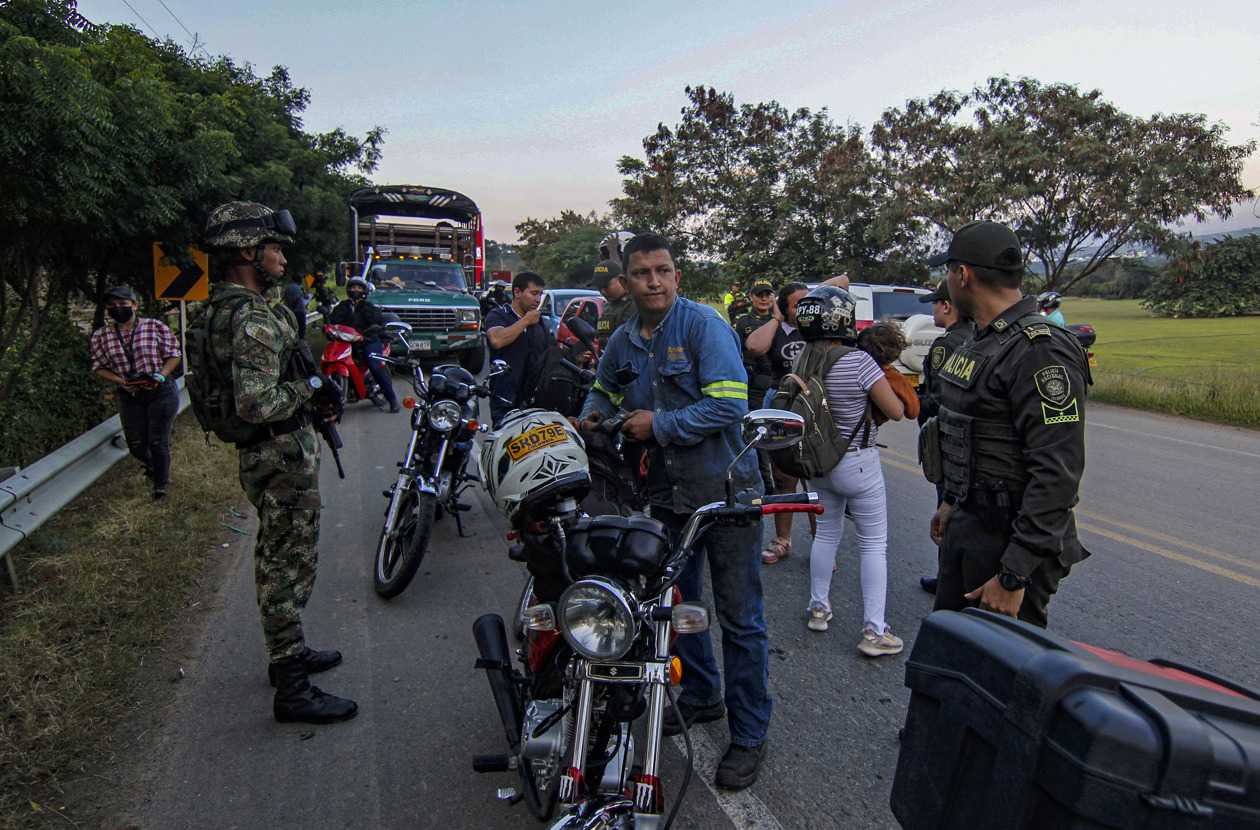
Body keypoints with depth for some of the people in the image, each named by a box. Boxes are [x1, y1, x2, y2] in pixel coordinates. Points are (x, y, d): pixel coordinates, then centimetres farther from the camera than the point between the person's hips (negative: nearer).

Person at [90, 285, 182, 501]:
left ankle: (160, 485, 16)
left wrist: (160, 376, -14)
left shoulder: (156, 327, -4)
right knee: (136, 445, 7)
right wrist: (121, 381, -10)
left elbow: (174, 355, 2)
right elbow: (99, 367, 8)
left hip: (161, 392, -3)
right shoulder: (101, 336, 2)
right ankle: (153, 467, 42)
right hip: (129, 396, 3)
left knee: (157, 442, -4)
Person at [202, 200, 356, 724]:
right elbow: (256, 403, -32)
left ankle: (288, 652, 39)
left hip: (261, 455, 11)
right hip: (283, 456, -11)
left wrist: (312, 395, 10)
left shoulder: (223, 308, 10)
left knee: (276, 560, 22)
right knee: (289, 566, -2)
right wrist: (309, 387, -17)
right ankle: (291, 689, 9)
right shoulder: (254, 319, -24)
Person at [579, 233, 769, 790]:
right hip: (667, 494, 7)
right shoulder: (622, 341, 6)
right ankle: (701, 696, 41)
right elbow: (604, 388, 26)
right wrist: (594, 412, 5)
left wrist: (660, 426, -20)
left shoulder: (704, 325, -14)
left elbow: (730, 403, -23)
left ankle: (749, 734, 15)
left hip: (724, 491, -7)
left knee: (739, 616, 2)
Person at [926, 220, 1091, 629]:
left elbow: (1057, 473, -26)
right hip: (966, 528, 10)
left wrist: (1014, 576, -27)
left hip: (1012, 540, -10)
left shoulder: (1040, 350, -21)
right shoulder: (983, 342, 12)